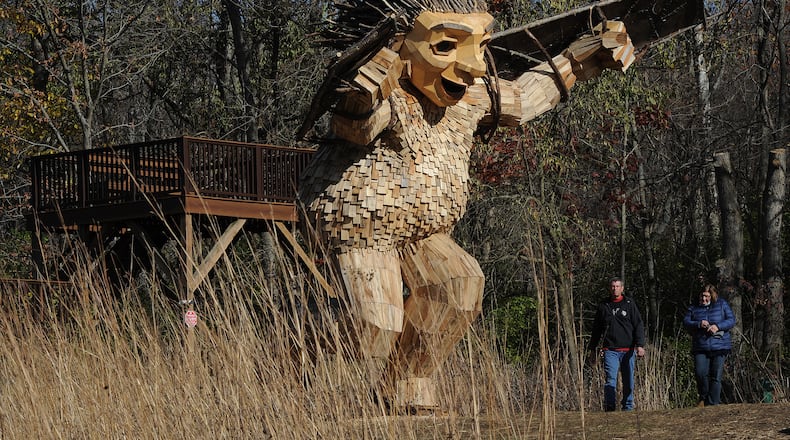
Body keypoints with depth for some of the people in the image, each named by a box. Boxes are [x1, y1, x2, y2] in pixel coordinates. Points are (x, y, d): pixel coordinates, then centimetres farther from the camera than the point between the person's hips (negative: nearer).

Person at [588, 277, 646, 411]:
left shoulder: (630, 304, 7)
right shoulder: (603, 306, 12)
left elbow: (639, 325, 2)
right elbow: (596, 329, 19)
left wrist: (640, 345, -10)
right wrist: (592, 349, 17)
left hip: (628, 349, 0)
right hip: (610, 349, 0)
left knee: (629, 381, 4)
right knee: (611, 380, -12)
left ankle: (628, 407, 13)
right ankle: (609, 407, -12)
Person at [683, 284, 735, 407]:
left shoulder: (722, 304, 7)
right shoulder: (694, 308, 12)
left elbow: (731, 320, 1)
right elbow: (686, 322, 4)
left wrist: (718, 326, -16)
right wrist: (699, 324, -14)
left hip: (720, 347, -1)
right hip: (700, 348, 1)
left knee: (716, 377, -3)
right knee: (700, 373, -14)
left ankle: (713, 404, 2)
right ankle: (703, 397, 11)